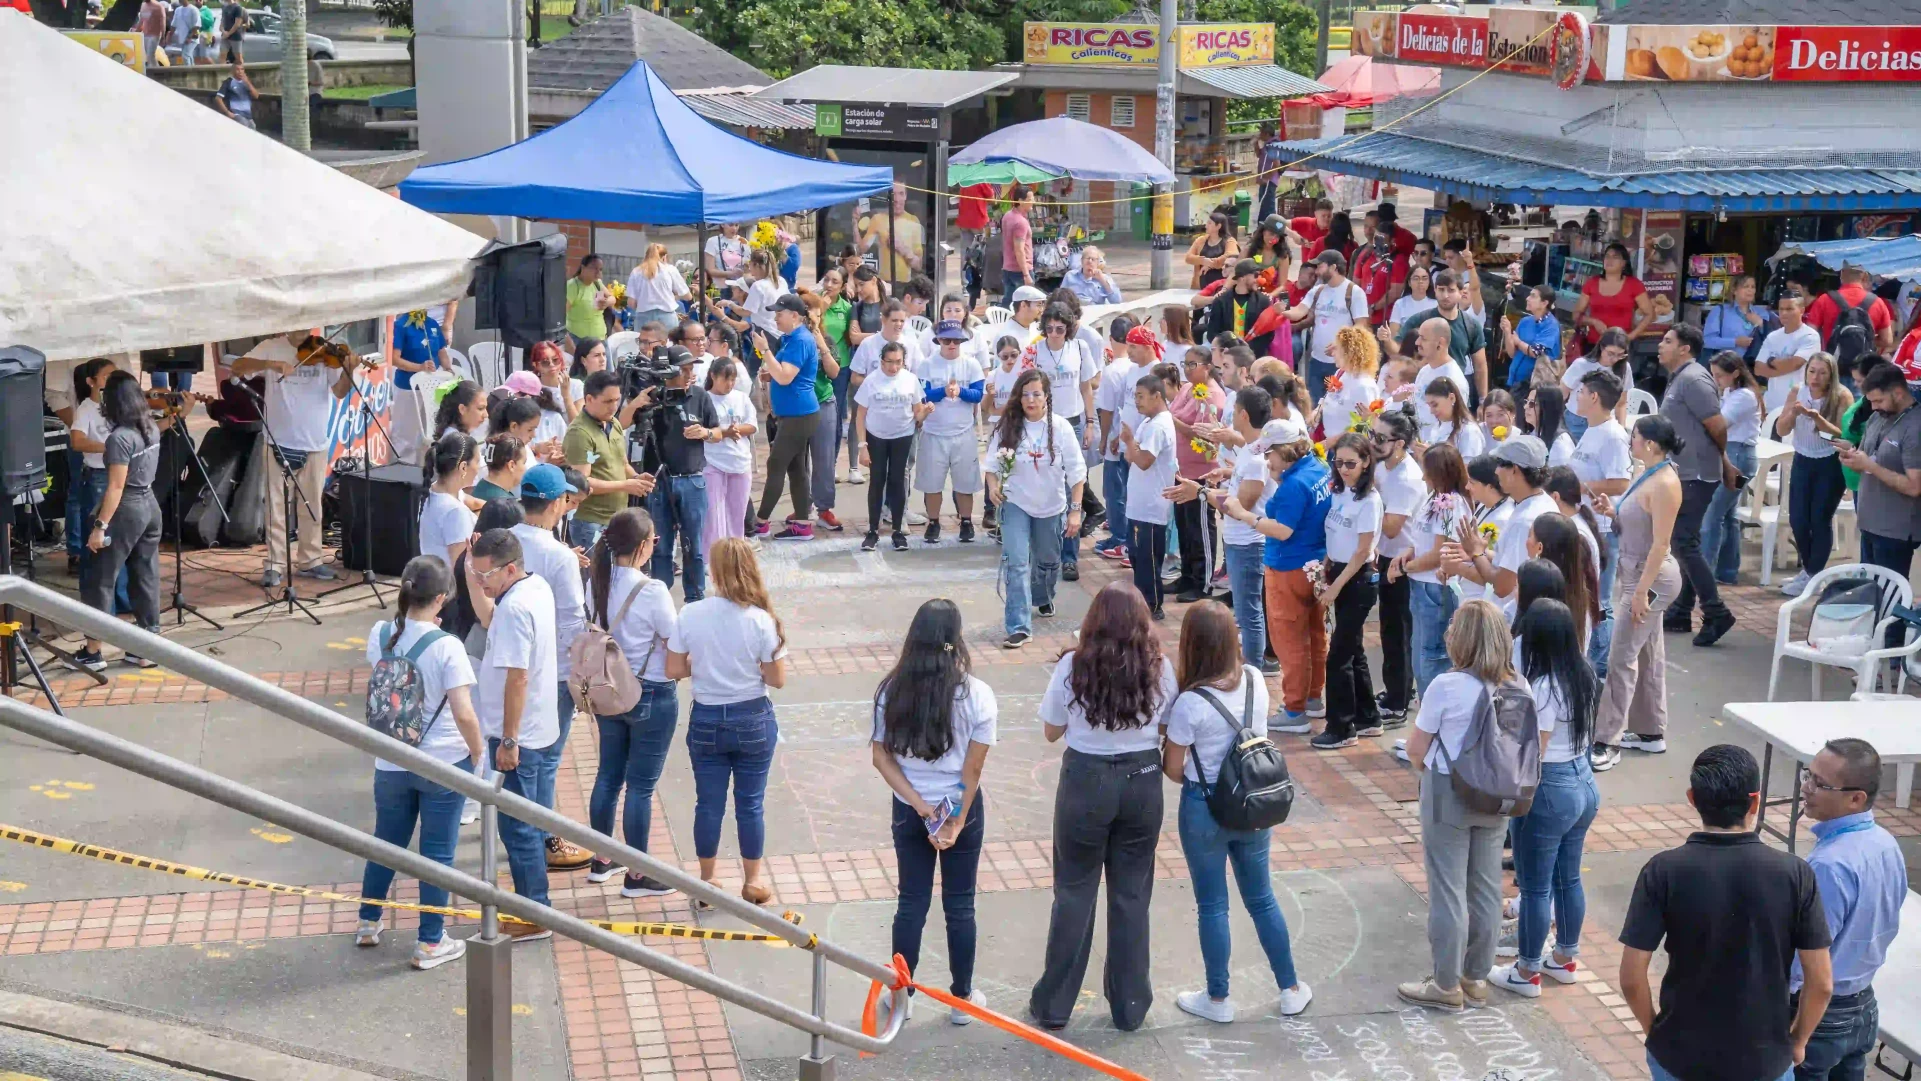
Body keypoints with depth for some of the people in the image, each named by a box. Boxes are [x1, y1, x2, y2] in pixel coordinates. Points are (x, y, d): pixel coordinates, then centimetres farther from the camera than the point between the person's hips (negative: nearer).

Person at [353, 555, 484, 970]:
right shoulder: (446, 647, -20)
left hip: (391, 764, 4)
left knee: (386, 843, 23)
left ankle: (368, 922, 39)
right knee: (437, 854, 8)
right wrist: (478, 754, -6)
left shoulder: (379, 636, -6)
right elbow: (464, 714, -22)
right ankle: (430, 944, 16)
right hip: (444, 765, -4)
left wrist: (419, 622, 14)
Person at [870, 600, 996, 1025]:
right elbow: (973, 768, -13)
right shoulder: (976, 695, -16)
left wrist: (920, 806, -9)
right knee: (959, 906, 12)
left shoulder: (892, 690, -9)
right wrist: (956, 821, -7)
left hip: (908, 810, 2)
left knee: (911, 902, 14)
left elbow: (881, 757, -8)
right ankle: (962, 998, 23)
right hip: (961, 806, -2)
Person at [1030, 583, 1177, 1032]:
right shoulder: (1159, 670, -7)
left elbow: (1051, 732, -1)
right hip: (1143, 782, 2)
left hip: (1086, 781, -2)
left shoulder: (1073, 667, -12)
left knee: (1074, 892, 10)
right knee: (1132, 894, 13)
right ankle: (1130, 1006, 22)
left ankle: (1053, 1004, 17)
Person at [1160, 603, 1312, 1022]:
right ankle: (1292, 990, 28)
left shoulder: (1190, 703, -24)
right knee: (1262, 898, 20)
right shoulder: (1256, 680, -7)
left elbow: (1172, 768, -14)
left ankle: (1218, 999, 23)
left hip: (1205, 808, -5)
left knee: (1212, 906, 10)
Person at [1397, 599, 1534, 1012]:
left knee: (1448, 892, 5)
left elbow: (1416, 750, -11)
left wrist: (1425, 768, 9)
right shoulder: (1518, 688, -2)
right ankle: (1476, 978, 26)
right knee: (1486, 889, 14)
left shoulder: (1446, 687, -19)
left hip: (1449, 795, -6)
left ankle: (1447, 986, 14)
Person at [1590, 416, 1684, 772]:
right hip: (1637, 573, 10)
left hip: (1652, 577, -10)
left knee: (1622, 657, -8)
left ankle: (1608, 742, -6)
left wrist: (1641, 591, -23)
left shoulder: (1664, 484, -20)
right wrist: (1612, 511, 0)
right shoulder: (1648, 475, 8)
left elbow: (1661, 542, -22)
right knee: (1647, 652, 16)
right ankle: (1650, 732, 26)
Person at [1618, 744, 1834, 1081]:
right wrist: (1797, 1040, 9)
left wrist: (1655, 1031, 5)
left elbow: (1631, 978, -13)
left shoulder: (1664, 872, -16)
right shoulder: (1794, 874, -13)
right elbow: (1821, 983, -8)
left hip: (1679, 1054, 0)